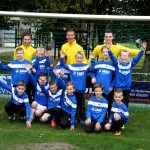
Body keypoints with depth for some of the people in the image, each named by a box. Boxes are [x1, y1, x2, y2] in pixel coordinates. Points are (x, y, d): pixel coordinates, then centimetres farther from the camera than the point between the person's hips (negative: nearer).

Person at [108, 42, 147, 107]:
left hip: (127, 88, 2)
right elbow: (112, 57, -15)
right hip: (118, 87, -2)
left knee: (126, 102, 13)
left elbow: (138, 57, -4)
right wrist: (109, 50, -31)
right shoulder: (117, 64, -4)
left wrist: (143, 49, -15)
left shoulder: (130, 64, 2)